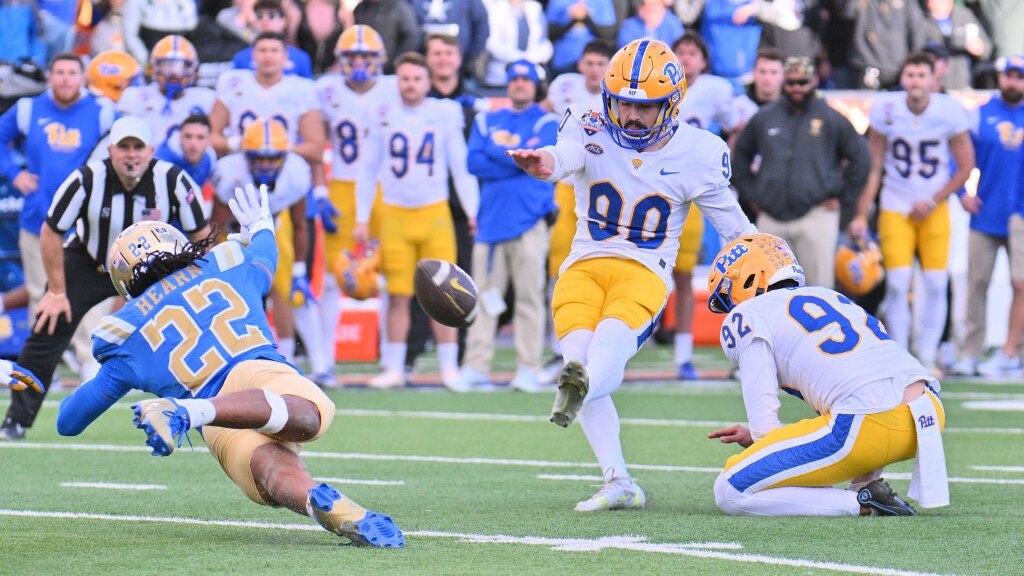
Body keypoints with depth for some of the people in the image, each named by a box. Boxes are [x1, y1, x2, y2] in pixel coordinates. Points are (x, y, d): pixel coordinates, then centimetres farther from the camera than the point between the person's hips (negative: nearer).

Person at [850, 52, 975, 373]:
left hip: (934, 210, 1)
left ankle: (927, 356, 8)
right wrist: (861, 215, -4)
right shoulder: (886, 110, -9)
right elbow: (873, 168, -1)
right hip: (895, 208, -1)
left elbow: (965, 168, 1)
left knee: (936, 284, -4)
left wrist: (932, 201, -7)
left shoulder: (950, 112, -9)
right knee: (898, 284, -10)